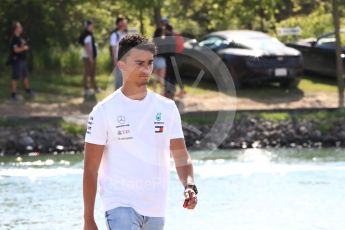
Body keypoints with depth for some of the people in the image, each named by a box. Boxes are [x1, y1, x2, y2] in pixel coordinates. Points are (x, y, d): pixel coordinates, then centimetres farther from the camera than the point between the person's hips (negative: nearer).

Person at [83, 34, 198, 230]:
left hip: (156, 209, 5)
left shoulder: (167, 108, 8)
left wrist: (190, 186, -14)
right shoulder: (104, 111, -4)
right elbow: (91, 169, -4)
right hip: (121, 206, -5)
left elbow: (181, 156, 7)